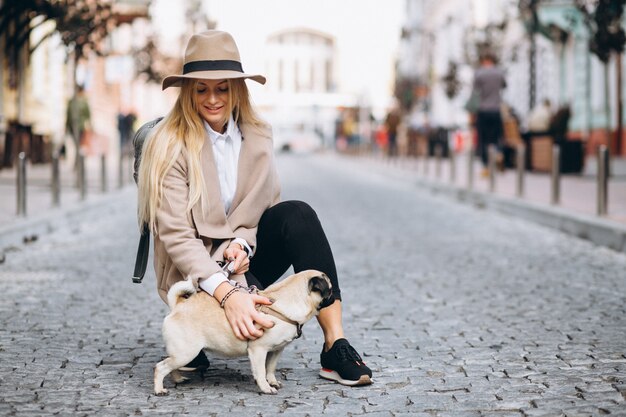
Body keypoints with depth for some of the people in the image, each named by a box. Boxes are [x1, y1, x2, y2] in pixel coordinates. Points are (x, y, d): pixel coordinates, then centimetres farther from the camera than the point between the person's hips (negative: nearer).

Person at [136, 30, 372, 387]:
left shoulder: (258, 136, 2)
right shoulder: (169, 145, -14)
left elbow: (266, 204, 6)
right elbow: (176, 236, -20)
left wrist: (241, 244, -18)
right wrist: (227, 293, -34)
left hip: (242, 259, 5)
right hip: (195, 275, -5)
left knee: (296, 215, -25)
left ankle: (336, 346, -28)